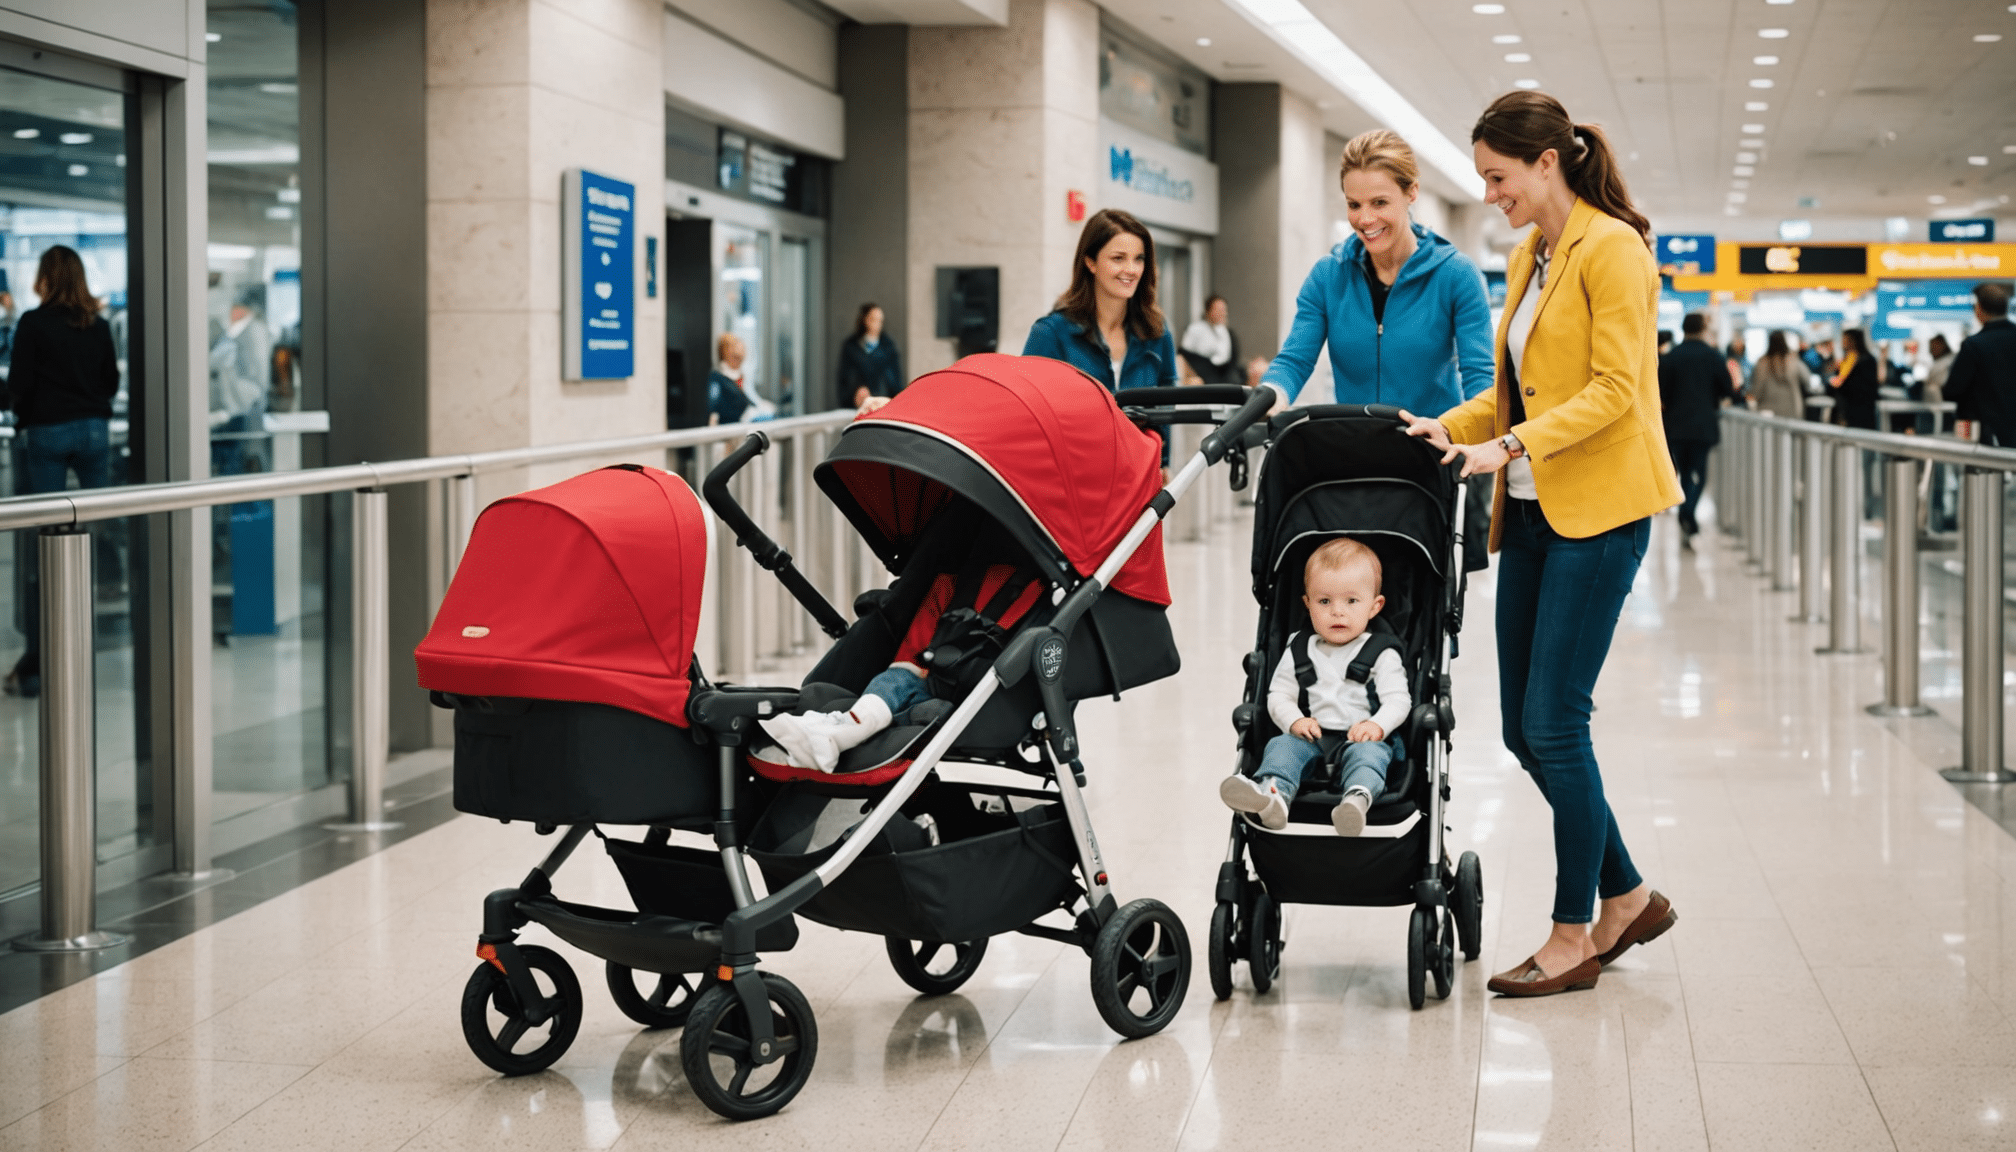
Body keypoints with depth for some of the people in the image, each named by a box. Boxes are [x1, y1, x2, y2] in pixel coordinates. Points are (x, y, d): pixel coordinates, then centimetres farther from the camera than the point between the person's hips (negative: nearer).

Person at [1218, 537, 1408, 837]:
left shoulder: (1381, 653, 6)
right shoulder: (1299, 650, 15)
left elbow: (1398, 700, 0)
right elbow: (1278, 695, 13)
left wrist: (1378, 726, -20)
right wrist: (1294, 721, -8)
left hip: (1360, 738, -3)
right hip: (1312, 738, 3)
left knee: (1368, 753, -33)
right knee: (1282, 745, -24)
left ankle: (1358, 798, -64)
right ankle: (1273, 795, -54)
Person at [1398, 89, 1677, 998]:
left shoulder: (1612, 249, -9)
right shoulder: (1526, 259, 16)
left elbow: (1613, 390, -17)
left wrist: (1514, 445, -24)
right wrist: (1448, 429, 6)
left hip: (1597, 511, -9)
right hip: (1532, 513, 9)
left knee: (1554, 722, -7)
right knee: (1523, 727, 8)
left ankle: (1575, 937, 5)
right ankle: (1627, 898, 22)